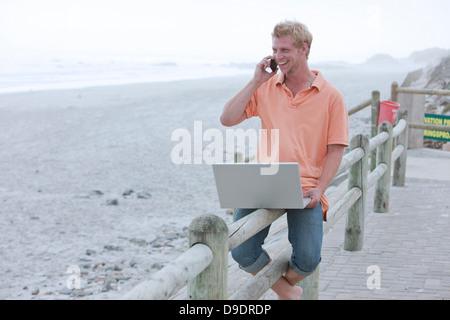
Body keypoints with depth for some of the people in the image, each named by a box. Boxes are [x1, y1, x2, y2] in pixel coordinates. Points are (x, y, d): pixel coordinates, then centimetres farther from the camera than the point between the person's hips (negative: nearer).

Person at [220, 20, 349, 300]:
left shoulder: (330, 96, 3)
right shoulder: (265, 87, 10)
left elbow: (335, 149, 2)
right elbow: (227, 120, 1)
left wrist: (319, 189, -12)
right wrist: (256, 81, -3)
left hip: (306, 188, -2)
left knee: (308, 260, -18)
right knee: (242, 253, -16)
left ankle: (287, 284, 21)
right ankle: (288, 292, 13)